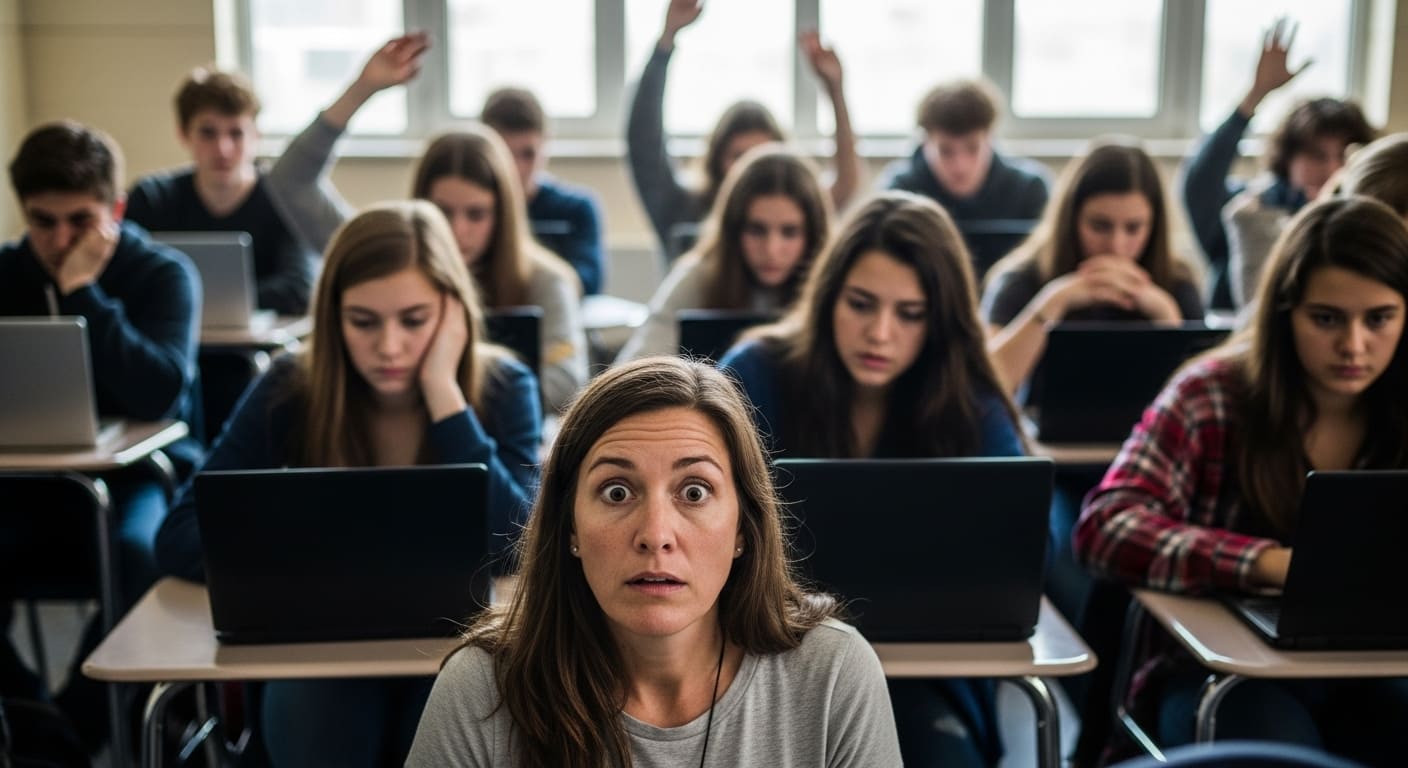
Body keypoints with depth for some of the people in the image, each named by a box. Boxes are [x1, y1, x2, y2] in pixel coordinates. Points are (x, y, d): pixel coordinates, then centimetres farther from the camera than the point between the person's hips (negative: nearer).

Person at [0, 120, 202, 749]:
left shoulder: (164, 275, -7)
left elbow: (158, 394, -23)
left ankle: (74, 731, -17)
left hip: (141, 471, -3)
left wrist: (81, 292, -23)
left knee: (138, 553, -35)